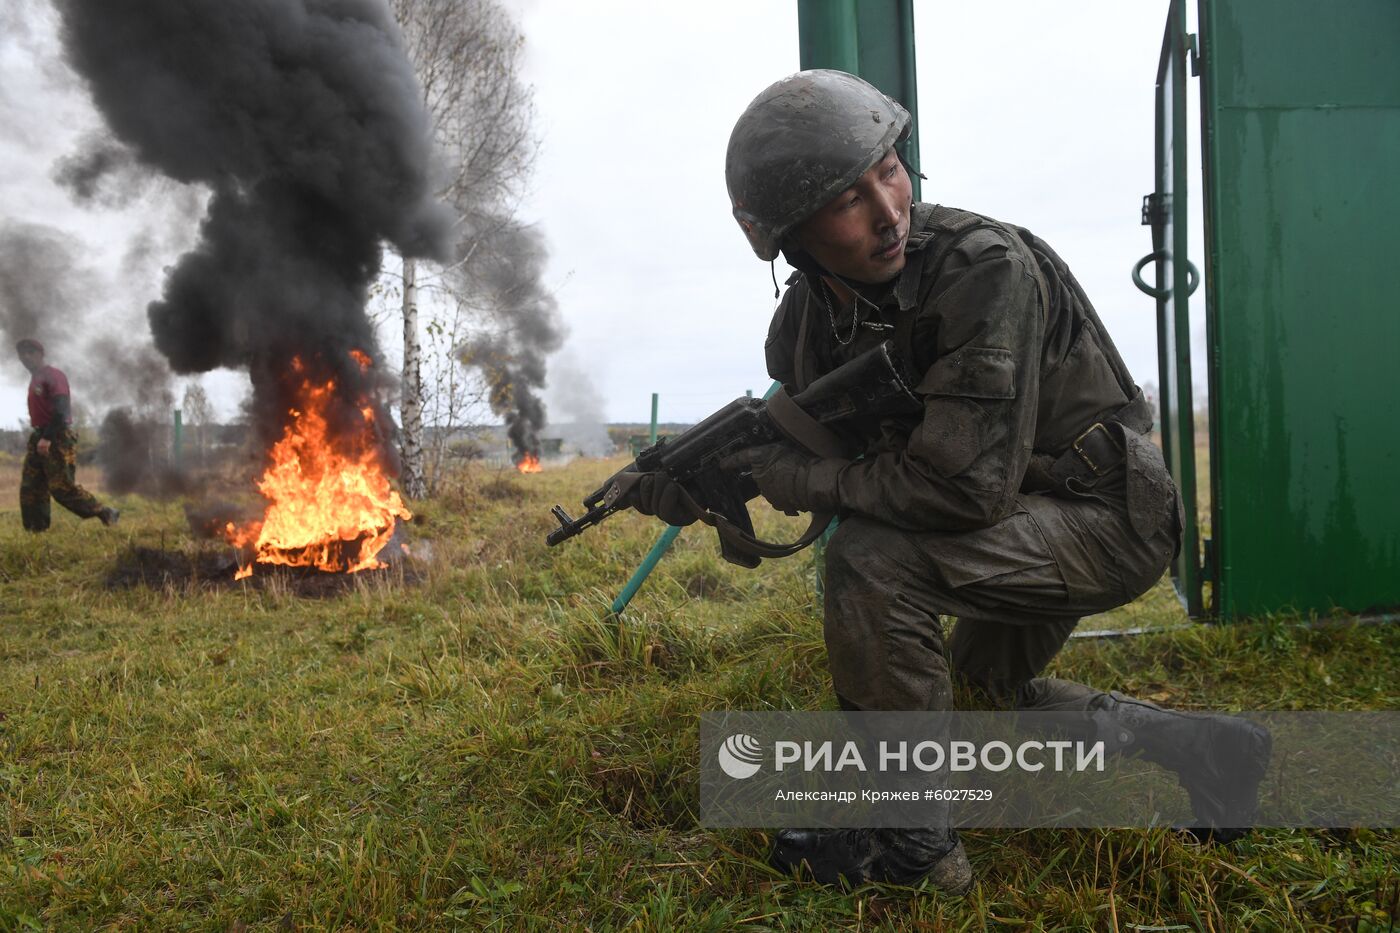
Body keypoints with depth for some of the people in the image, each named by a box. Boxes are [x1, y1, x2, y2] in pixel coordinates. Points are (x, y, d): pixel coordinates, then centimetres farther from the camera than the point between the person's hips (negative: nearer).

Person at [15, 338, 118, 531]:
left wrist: (47, 438, -28)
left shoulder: (53, 375, -10)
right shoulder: (34, 379, 18)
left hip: (58, 439, -9)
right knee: (30, 488, 5)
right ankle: (36, 532, 9)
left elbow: (61, 410, -21)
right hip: (39, 438, 9)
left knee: (62, 487, -13)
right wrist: (40, 436, 14)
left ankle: (105, 514, -4)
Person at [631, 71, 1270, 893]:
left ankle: (907, 833, -11)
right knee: (991, 690, 28)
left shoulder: (984, 269, -31)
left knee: (871, 558, -29)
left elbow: (967, 486, -36)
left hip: (1109, 518, -9)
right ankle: (1203, 752, 33)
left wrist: (800, 480, -25)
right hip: (1023, 525, 9)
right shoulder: (807, 322, -7)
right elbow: (796, 436, 8)